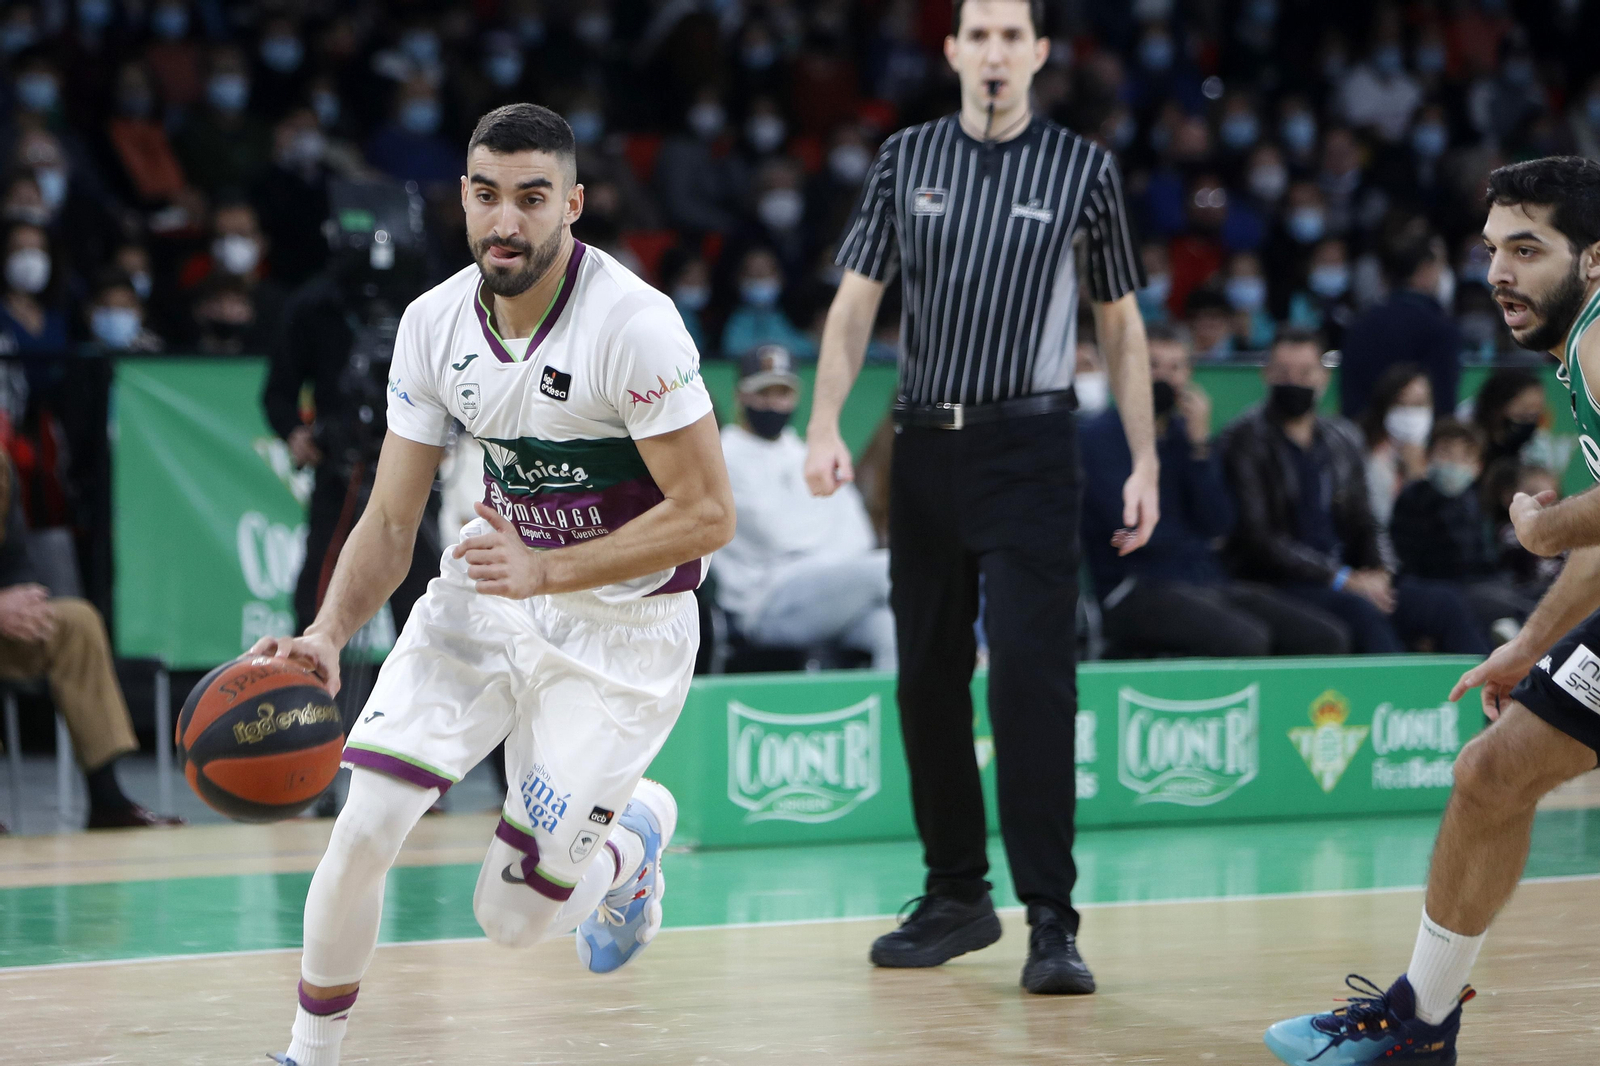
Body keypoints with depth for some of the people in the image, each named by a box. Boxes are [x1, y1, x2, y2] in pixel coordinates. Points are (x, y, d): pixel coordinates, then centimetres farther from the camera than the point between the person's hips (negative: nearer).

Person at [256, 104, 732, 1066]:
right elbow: (391, 524, 0)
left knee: (512, 916, -3)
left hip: (624, 621, -4)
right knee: (363, 832, -13)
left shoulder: (633, 324, -22)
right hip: (489, 594, 4)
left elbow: (707, 517, -20)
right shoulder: (434, 322, -5)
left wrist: (546, 571, -26)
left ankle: (635, 835, 31)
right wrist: (329, 634, -18)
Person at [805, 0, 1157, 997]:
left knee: (1032, 673, -12)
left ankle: (1052, 921, -11)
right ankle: (959, 896, 19)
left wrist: (1144, 464, 2)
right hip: (925, 446, 3)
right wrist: (826, 424, -5)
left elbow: (1122, 323, 7)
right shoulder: (907, 158, 8)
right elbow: (857, 301, 9)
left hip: (1029, 447, -3)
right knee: (929, 678, 7)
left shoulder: (1084, 167, 2)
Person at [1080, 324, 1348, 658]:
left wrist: (1200, 444, -5)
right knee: (1244, 639, -35)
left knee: (1328, 638, -10)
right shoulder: (1097, 435, -2)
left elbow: (1218, 523, 4)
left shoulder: (1184, 433, 17)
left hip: (1208, 583, 7)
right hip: (1136, 590, -7)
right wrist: (1200, 542, 6)